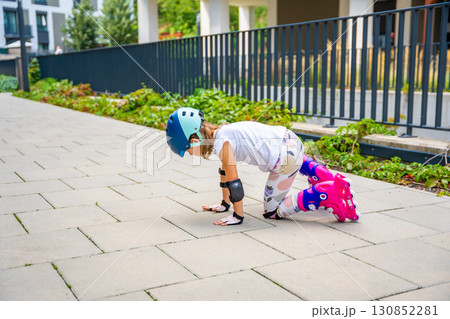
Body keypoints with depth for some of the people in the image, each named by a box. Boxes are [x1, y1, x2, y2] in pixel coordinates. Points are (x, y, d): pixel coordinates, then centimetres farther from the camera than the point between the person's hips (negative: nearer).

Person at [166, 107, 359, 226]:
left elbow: (234, 182, -15)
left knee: (272, 211, 5)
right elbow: (224, 171, 21)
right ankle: (333, 180, 36)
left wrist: (238, 216, -5)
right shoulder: (220, 133, 12)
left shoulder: (221, 143, -17)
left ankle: (327, 195, -7)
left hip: (284, 161, -10)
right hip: (289, 139, 10)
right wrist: (225, 204, 26)